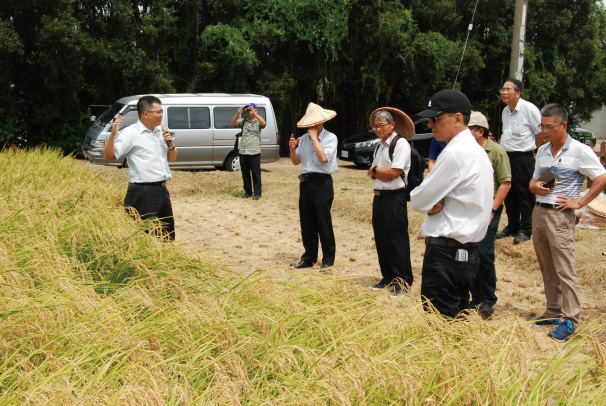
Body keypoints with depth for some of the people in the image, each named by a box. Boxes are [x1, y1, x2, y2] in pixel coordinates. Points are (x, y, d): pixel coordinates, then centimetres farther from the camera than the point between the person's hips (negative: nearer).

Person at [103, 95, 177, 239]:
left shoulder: (160, 132, 14)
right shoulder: (130, 133, -8)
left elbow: (172, 159, 22)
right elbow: (108, 156, -14)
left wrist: (171, 144, 3)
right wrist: (113, 134, -27)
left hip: (162, 190, 8)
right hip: (143, 193, -8)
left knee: (168, 233, 15)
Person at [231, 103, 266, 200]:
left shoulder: (257, 122, 3)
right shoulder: (243, 121, 12)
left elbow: (263, 123, -18)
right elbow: (233, 123, -2)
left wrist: (254, 113, -25)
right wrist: (237, 113, -18)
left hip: (254, 152, -4)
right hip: (243, 151, 4)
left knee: (256, 174, -1)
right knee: (245, 173, 10)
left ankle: (257, 193, 6)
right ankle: (247, 192, 21)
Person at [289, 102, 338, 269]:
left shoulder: (330, 137, -6)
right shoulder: (304, 139, 11)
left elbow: (323, 158, -22)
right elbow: (296, 161, 15)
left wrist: (314, 137, -16)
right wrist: (292, 149, -4)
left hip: (322, 182, -6)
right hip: (305, 182, 6)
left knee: (324, 223, -1)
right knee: (306, 223, 10)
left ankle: (328, 259, 10)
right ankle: (309, 257, 21)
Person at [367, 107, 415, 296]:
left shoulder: (401, 143, -10)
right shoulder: (380, 145, 17)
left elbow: (395, 172, -17)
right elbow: (372, 173, 12)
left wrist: (375, 170, -3)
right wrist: (382, 173, -9)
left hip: (394, 197, -8)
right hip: (379, 195, 9)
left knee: (396, 239, -5)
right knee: (381, 238, 12)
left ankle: (402, 281, 2)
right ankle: (388, 277, 23)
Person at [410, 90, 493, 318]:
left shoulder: (454, 154, -17)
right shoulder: (477, 151, 14)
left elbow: (418, 201, -14)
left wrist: (430, 205, 6)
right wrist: (435, 205, -4)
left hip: (446, 253, -10)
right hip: (468, 252, 10)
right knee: (459, 318, 17)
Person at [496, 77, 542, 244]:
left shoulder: (529, 108, -12)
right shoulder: (505, 111, 12)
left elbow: (540, 132, -7)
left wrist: (535, 151, 2)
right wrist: (504, 152, 17)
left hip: (523, 158, -8)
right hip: (506, 157, 8)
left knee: (525, 195, 0)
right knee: (509, 194, 14)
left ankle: (526, 229, 9)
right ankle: (512, 226, 27)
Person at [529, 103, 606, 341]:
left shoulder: (580, 151, -8)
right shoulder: (542, 151, 13)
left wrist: (579, 203, -11)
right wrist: (535, 186, -3)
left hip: (560, 216, -7)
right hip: (539, 213, 7)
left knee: (564, 270, -7)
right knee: (547, 268, 12)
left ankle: (570, 320, -2)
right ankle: (554, 312, 21)